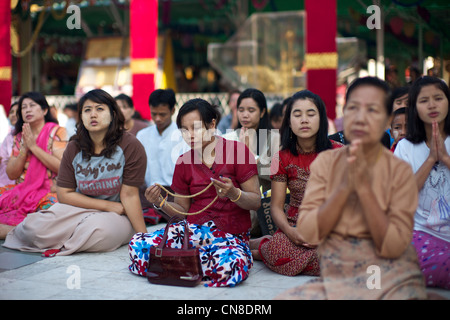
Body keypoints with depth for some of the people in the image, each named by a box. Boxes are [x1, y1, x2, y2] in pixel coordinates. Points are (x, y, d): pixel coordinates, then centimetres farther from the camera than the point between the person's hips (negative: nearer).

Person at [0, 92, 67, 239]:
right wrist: (24, 149, -4)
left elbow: (62, 167, -11)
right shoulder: (19, 137, 16)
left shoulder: (56, 132, 2)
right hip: (21, 191, 5)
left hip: (48, 192, -4)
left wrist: (33, 146, -9)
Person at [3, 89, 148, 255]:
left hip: (117, 216, -3)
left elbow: (129, 195, -12)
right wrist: (106, 205, -11)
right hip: (80, 209, 3)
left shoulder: (129, 145, -13)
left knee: (97, 230, -37)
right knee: (36, 229, -22)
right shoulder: (74, 148, -2)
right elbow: (64, 194, -1)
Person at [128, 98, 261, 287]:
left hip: (230, 235, -3)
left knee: (230, 265, -39)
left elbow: (256, 202, -3)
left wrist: (233, 193, -23)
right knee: (137, 246, -22)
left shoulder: (237, 150, -2)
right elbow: (182, 210, 14)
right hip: (194, 229, 3)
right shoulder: (184, 162, 10)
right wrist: (161, 203, -5)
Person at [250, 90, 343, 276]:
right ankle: (259, 244, 3)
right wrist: (290, 231, -20)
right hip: (295, 227, 0)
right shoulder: (283, 158, 3)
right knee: (279, 251, -36)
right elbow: (276, 206, 1)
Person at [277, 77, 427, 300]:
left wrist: (364, 187, -19)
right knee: (284, 298, -20)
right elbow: (307, 234, -7)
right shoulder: (325, 162, 1)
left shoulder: (400, 171, -5)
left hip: (390, 279, -3)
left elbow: (393, 247, -12)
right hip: (334, 277, 3)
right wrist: (344, 186, -18)